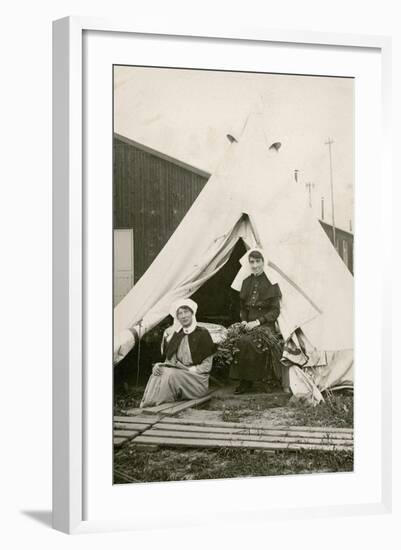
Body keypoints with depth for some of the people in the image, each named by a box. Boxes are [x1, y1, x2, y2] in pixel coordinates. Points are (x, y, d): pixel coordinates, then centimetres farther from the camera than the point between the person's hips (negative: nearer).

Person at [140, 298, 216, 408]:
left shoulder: (202, 333, -2)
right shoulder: (177, 335, 16)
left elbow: (207, 366, -5)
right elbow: (169, 360, 17)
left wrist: (189, 370, -17)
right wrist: (158, 365, -5)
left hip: (197, 380, -5)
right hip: (178, 375, 5)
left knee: (172, 375, -34)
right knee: (158, 374, -26)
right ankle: (144, 406, -40)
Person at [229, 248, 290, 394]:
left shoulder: (271, 282, -3)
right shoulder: (246, 282, 14)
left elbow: (275, 311, -6)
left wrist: (257, 322, -14)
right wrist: (244, 321, 1)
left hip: (266, 325, -5)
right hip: (249, 324, 5)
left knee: (246, 342, -32)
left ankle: (247, 382, -18)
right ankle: (244, 382, -14)